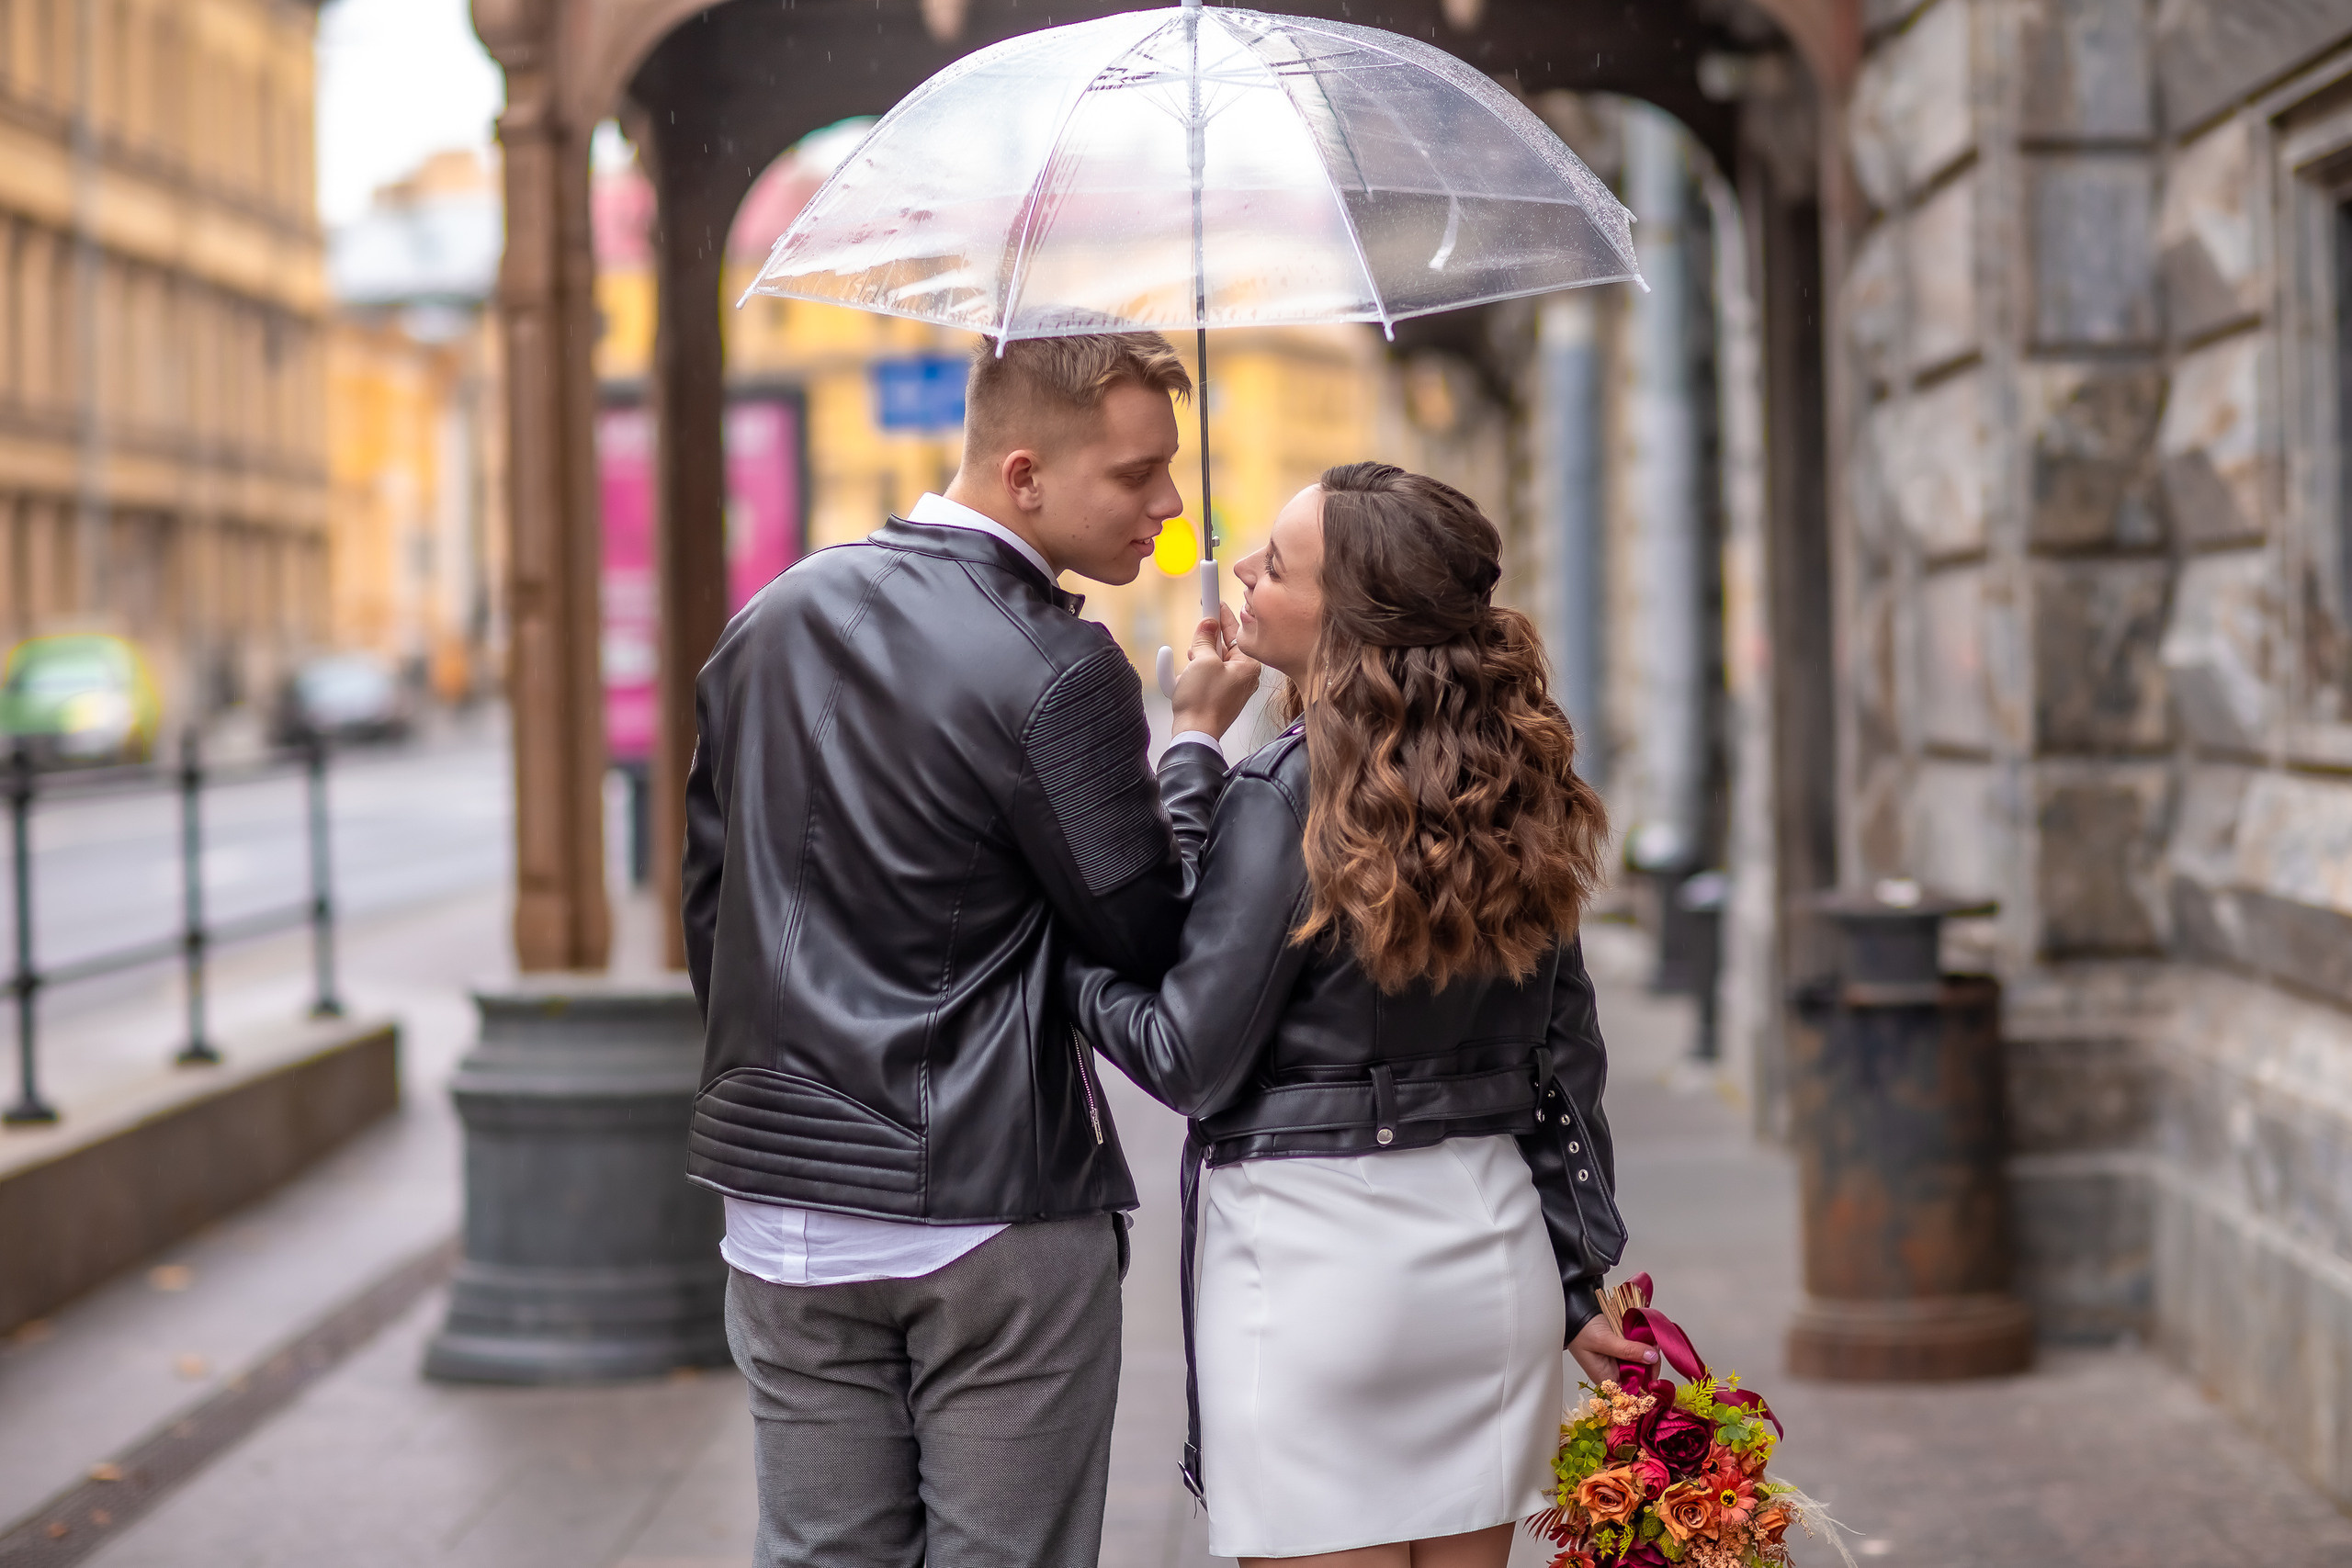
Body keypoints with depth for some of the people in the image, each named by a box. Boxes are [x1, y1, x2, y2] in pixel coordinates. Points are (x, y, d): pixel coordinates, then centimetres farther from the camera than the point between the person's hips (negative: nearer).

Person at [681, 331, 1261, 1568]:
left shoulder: (774, 621, 7)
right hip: (999, 1213, -6)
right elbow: (1148, 935, -11)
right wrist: (1199, 741, 3)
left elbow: (709, 896, 13)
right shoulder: (1057, 672, -16)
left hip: (787, 1215, 6)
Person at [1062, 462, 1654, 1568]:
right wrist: (1574, 1286, 16)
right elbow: (1562, 1055, 9)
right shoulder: (1514, 781, 4)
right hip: (1492, 1246, 6)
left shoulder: (1289, 794, -16)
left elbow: (1191, 1060, -11)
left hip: (1313, 1255, -6)